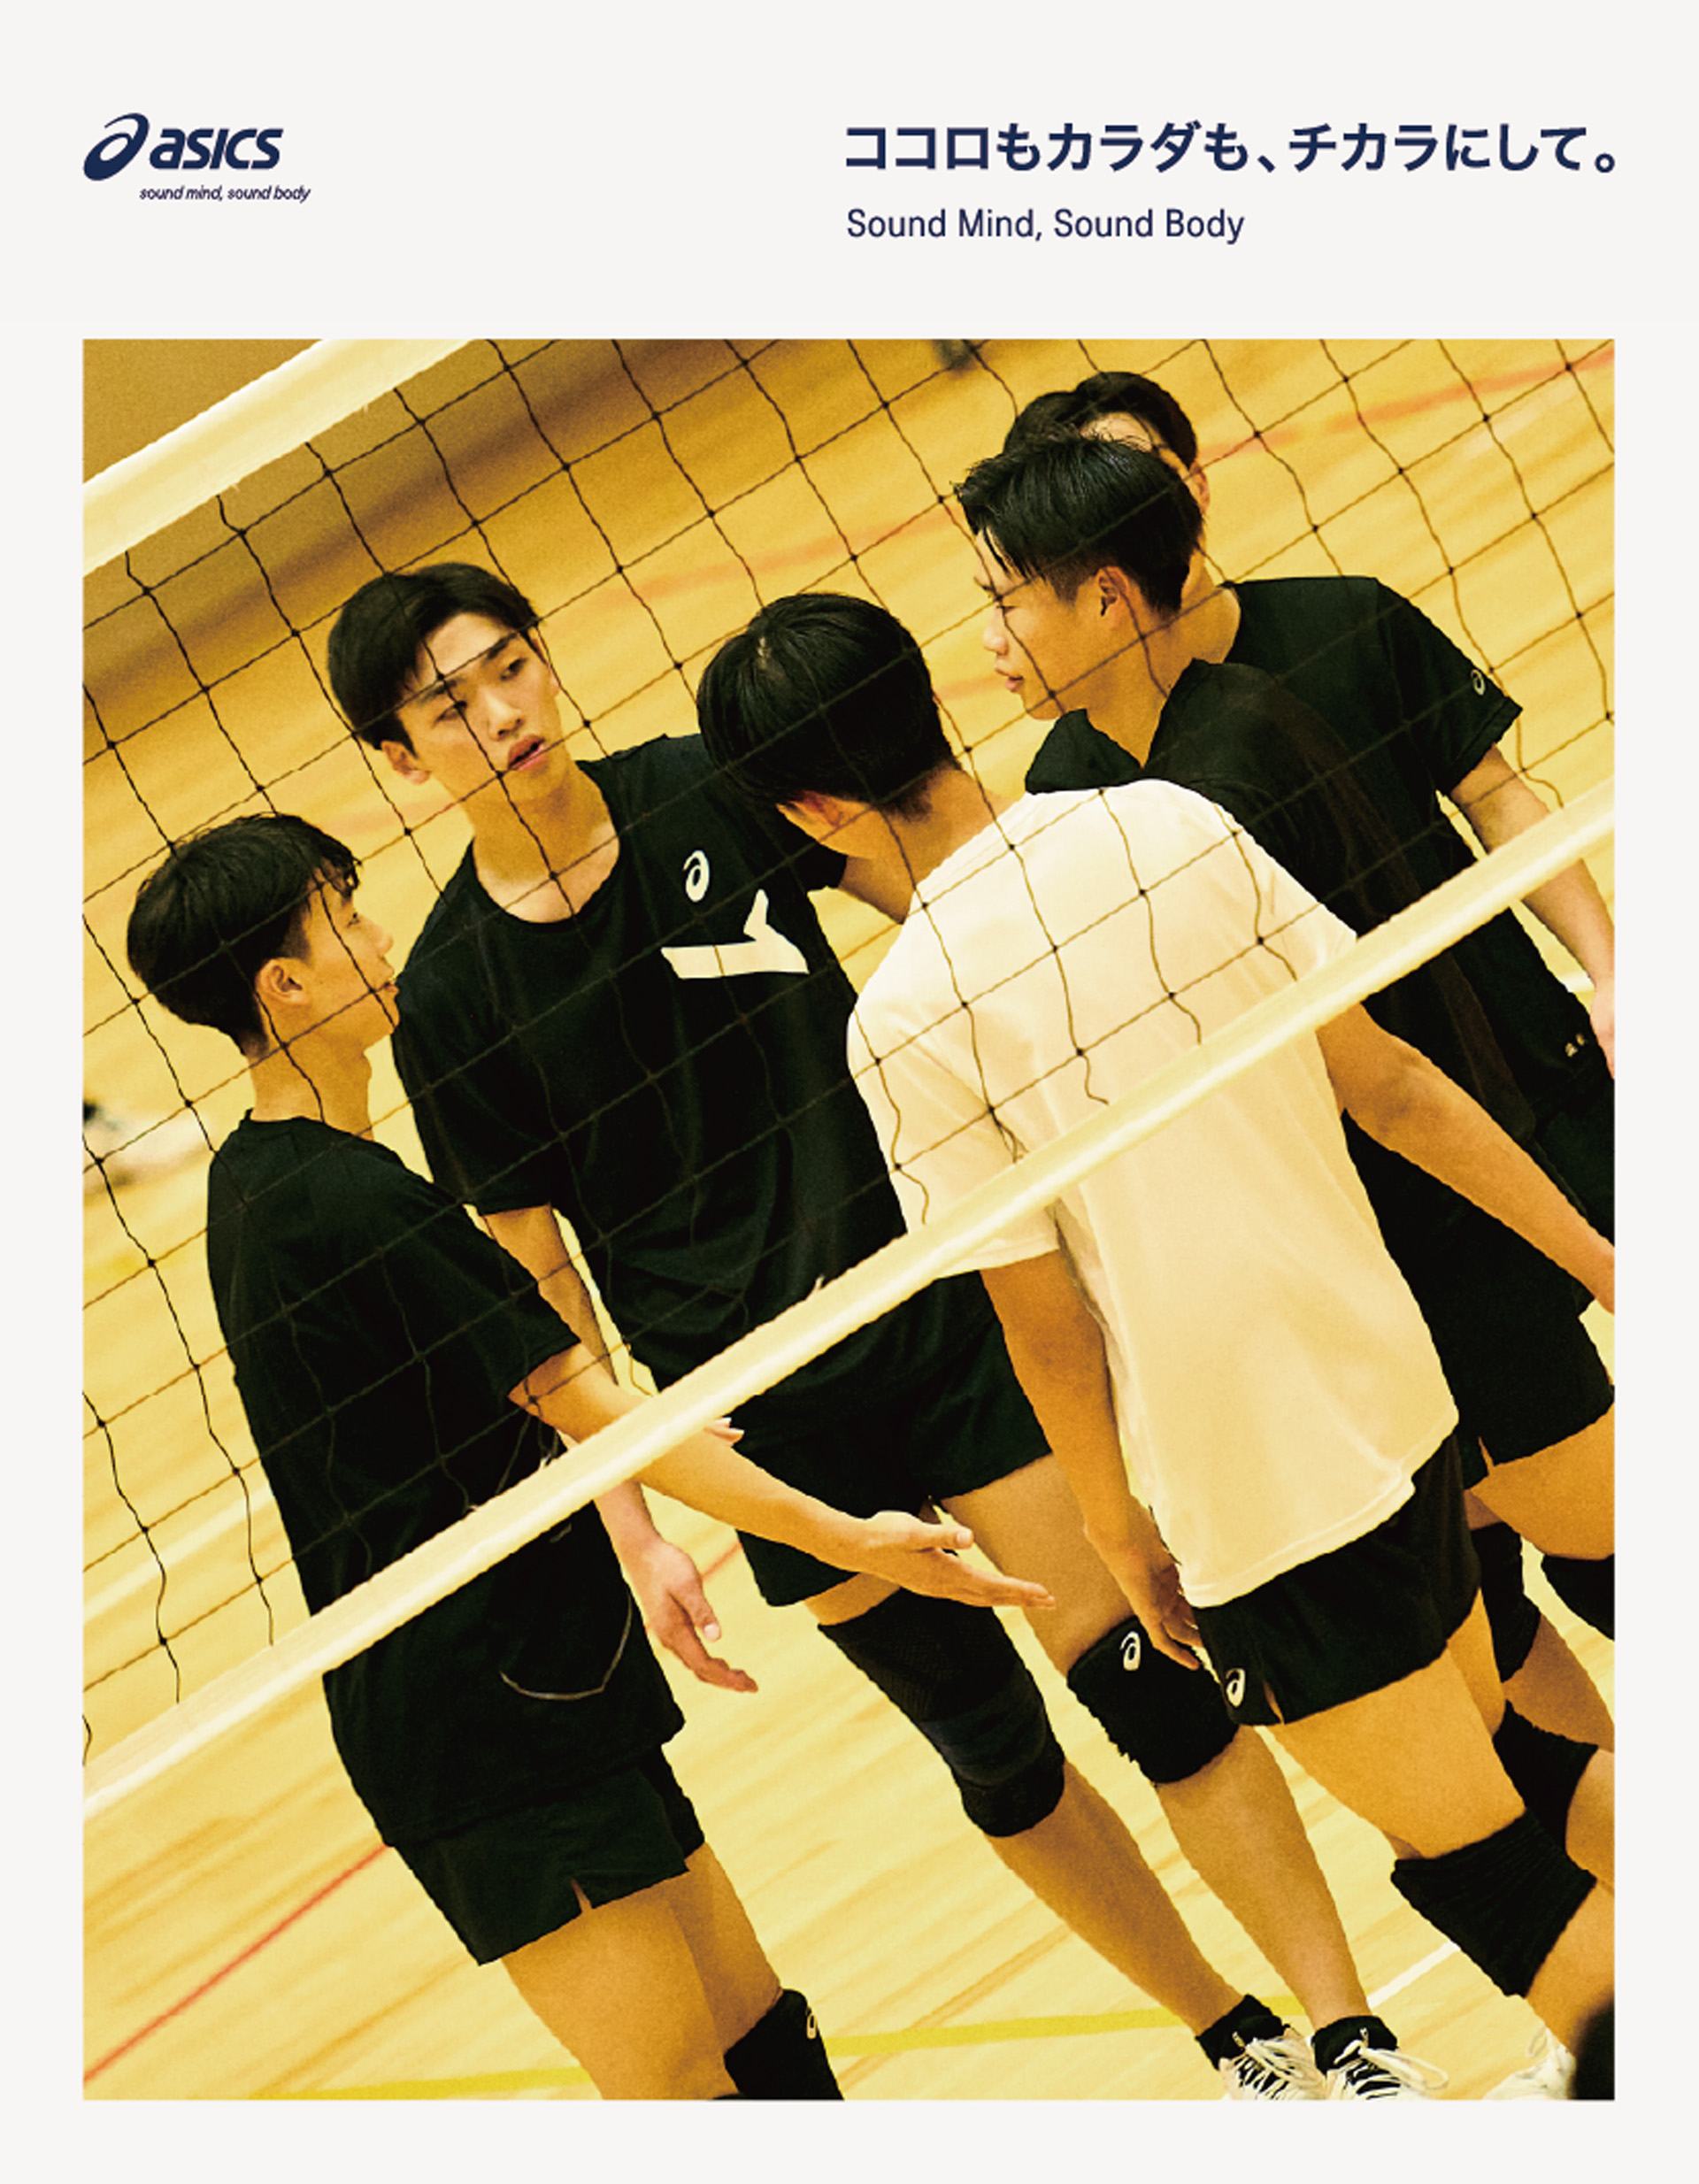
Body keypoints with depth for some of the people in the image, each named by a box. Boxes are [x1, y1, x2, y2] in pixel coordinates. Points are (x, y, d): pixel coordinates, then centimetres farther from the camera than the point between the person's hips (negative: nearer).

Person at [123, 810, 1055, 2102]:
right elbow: (595, 1414, -21)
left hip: (521, 1695, 10)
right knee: (676, 2086, -4)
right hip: (487, 1727, -10)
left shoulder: (260, 1181, 11)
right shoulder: (350, 1202, -21)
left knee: (755, 2023, 13)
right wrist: (846, 1539, -17)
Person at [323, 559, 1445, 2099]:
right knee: (1000, 1765, 12)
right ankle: (1242, 2045, 33)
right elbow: (541, 1295, -2)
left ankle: (1356, 2045, 15)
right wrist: (636, 1532, -5)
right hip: (773, 1422, 0)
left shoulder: (708, 791, -4)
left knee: (1138, 1675, -2)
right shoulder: (448, 1001, -6)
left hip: (951, 1303, 0)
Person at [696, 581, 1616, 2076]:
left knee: (1488, 1871, 12)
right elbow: (1388, 1082, 0)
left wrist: (1122, 1534, 4)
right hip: (1401, 1398, 6)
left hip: (1258, 1502, -6)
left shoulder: (907, 1020, -18)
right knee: (1502, 1759, 27)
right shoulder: (1171, 822, -4)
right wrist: (1599, 1258, 10)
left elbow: (1050, 1324, -12)